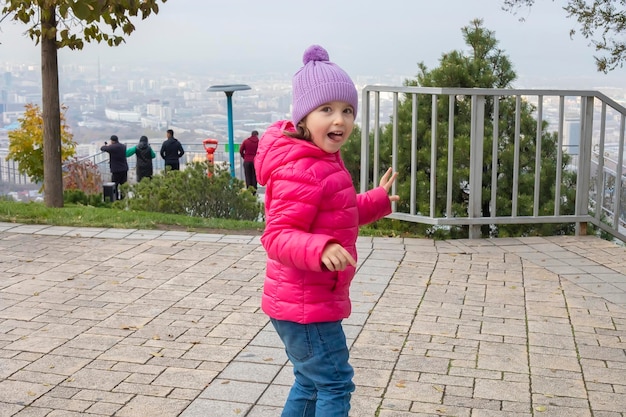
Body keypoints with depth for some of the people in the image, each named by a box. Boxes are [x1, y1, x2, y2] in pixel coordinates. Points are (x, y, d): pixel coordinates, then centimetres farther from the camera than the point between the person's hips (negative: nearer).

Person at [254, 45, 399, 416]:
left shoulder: (322, 163, 10)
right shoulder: (301, 171, -24)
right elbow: (277, 236, -28)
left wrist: (377, 201, 22)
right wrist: (320, 250, -44)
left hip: (312, 299, 11)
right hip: (306, 303, -11)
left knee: (312, 383, 22)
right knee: (335, 385, -1)